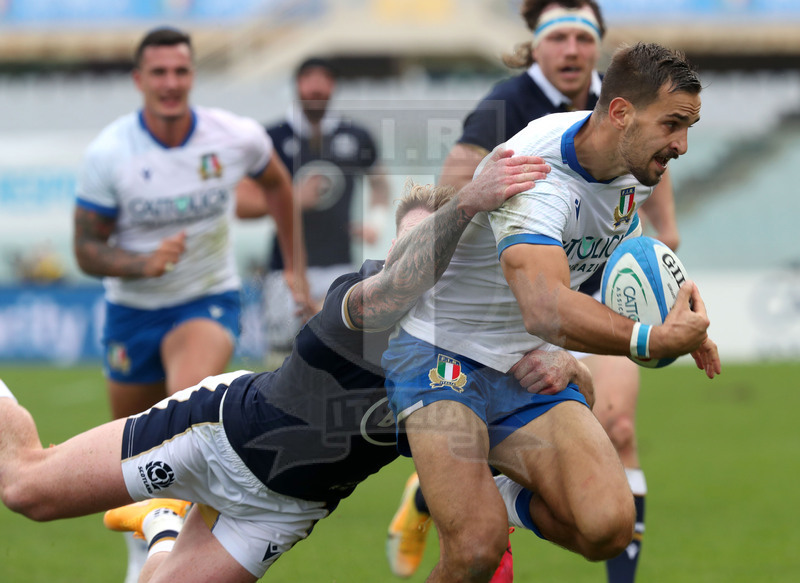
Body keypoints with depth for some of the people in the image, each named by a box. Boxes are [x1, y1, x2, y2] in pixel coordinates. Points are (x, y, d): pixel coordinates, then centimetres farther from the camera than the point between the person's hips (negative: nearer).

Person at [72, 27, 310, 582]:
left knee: (189, 396, -35)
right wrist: (142, 264, -32)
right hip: (132, 310, 2)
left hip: (210, 302, -2)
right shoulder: (107, 154, -17)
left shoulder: (239, 138, -14)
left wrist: (296, 267, 13)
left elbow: (276, 183, 11)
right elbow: (87, 249, -12)